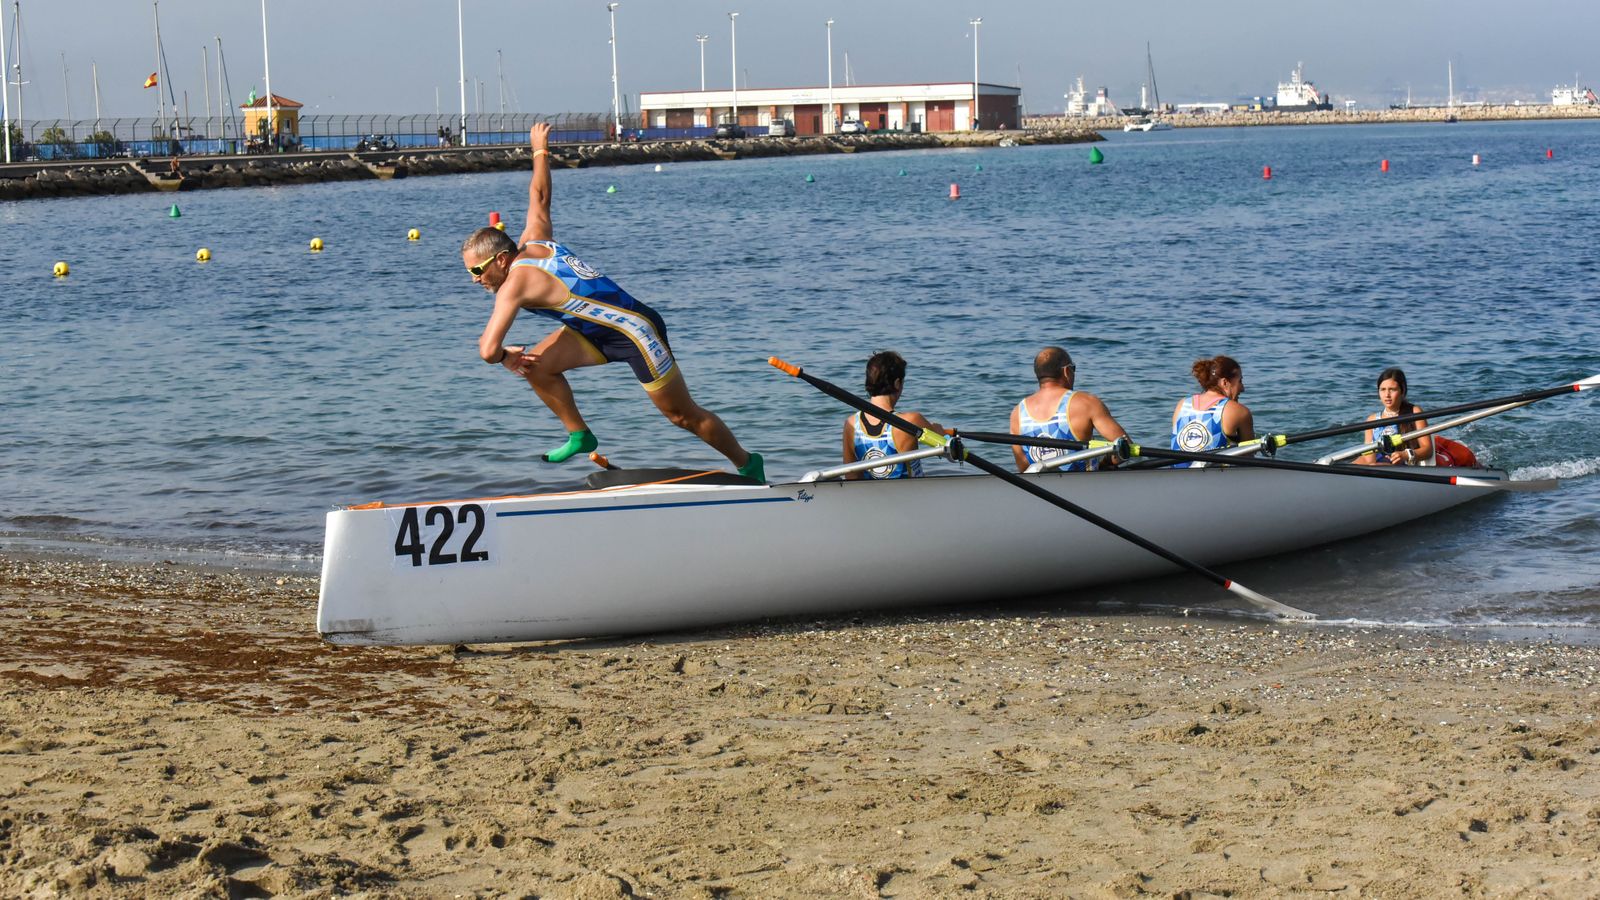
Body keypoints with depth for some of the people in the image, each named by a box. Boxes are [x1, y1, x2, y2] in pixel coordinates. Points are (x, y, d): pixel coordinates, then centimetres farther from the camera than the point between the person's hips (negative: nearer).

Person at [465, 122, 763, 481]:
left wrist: (505, 355, -7)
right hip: (600, 330, 9)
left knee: (683, 416, 5)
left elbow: (488, 350, -30)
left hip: (638, 334, -9)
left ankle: (748, 464, 23)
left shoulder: (516, 282, -24)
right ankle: (579, 435, 8)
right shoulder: (533, 243, 0)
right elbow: (539, 198, 17)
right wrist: (540, 150, 33)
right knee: (535, 365, -6)